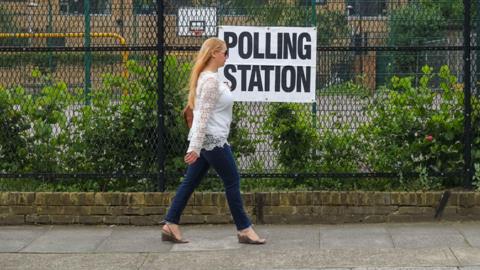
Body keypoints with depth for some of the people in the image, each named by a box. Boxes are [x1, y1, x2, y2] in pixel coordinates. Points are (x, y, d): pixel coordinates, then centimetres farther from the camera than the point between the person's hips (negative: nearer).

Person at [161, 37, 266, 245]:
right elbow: (203, 115, -22)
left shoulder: (207, 77, 14)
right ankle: (244, 230, 6)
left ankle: (170, 225, 9)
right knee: (232, 182, -1)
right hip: (213, 140, -10)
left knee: (190, 182, 9)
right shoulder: (211, 80, -17)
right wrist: (195, 147, -25)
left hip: (206, 140, 10)